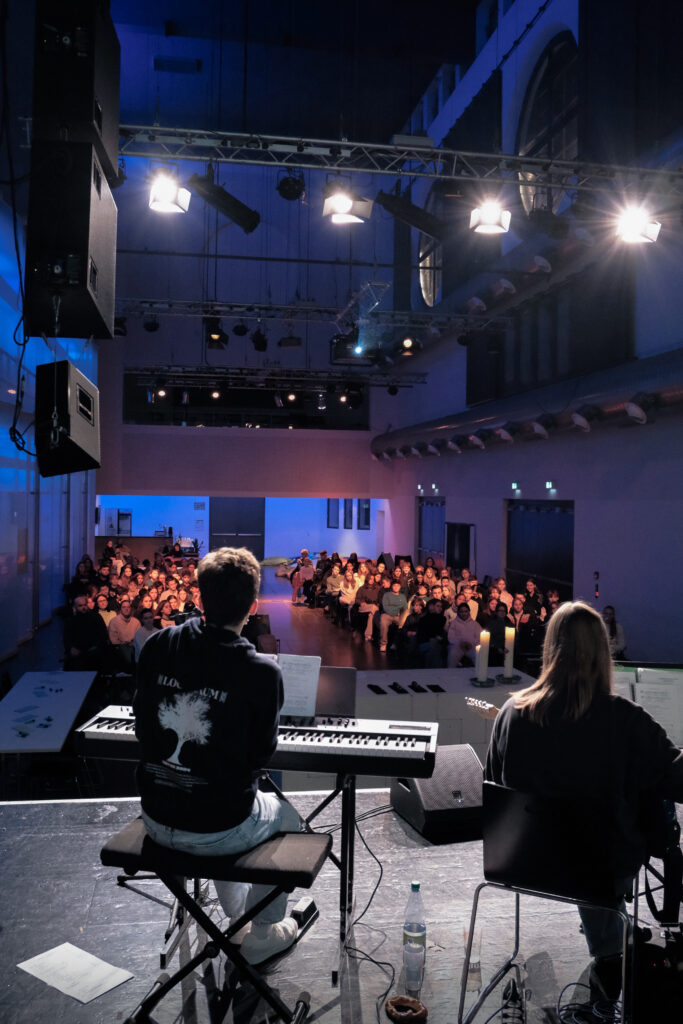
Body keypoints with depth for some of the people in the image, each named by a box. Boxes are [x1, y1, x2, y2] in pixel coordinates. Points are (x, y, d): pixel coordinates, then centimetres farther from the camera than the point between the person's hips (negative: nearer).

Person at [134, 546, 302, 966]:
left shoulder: (157, 646, -9)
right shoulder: (262, 672, -21)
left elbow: (144, 730, 3)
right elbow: (261, 754, -8)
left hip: (156, 820, 4)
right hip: (218, 831, -4)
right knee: (288, 816, 28)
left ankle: (238, 916, 54)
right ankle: (263, 935, 38)